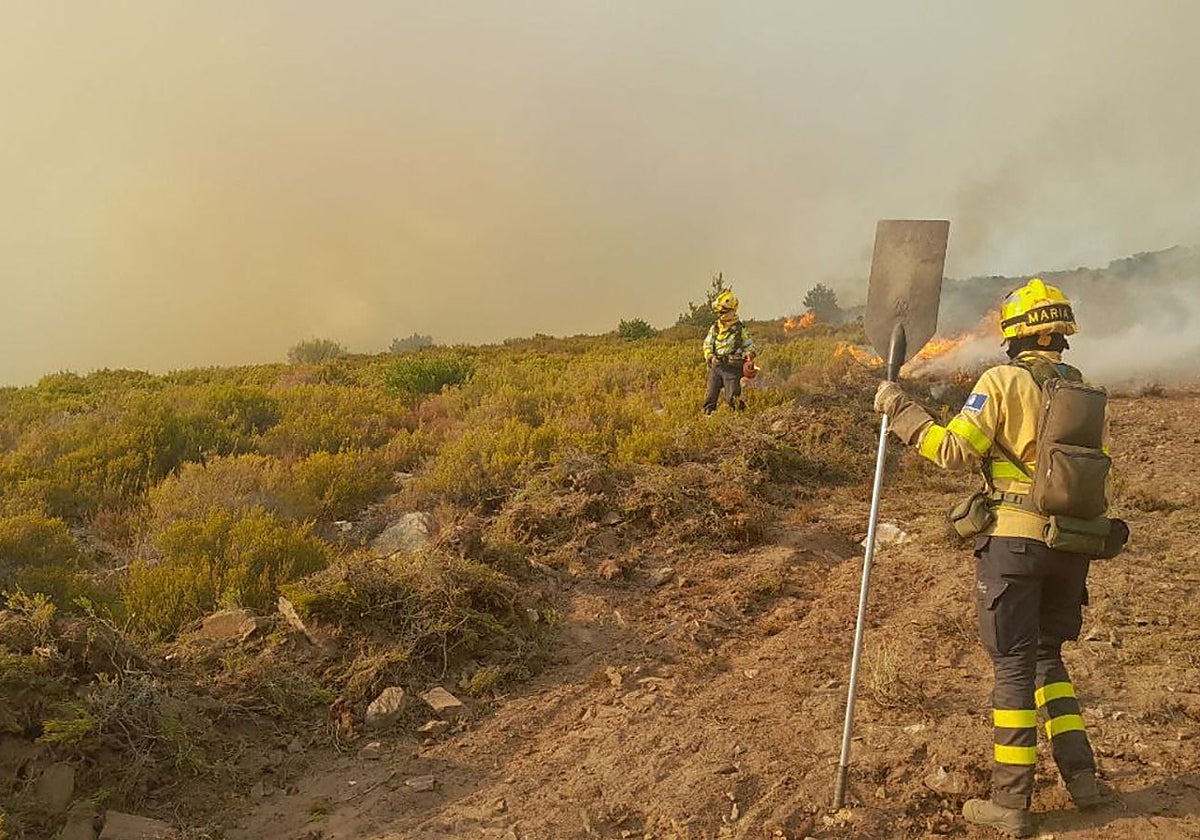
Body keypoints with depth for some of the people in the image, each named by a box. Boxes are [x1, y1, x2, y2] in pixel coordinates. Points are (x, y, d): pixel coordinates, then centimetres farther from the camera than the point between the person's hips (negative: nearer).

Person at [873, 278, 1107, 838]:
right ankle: (1080, 776, 24)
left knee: (1013, 665, 1)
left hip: (1013, 539, -6)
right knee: (1047, 654, 22)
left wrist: (900, 411, -5)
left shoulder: (1004, 381, -9)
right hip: (1070, 543, 6)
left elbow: (954, 450, -15)